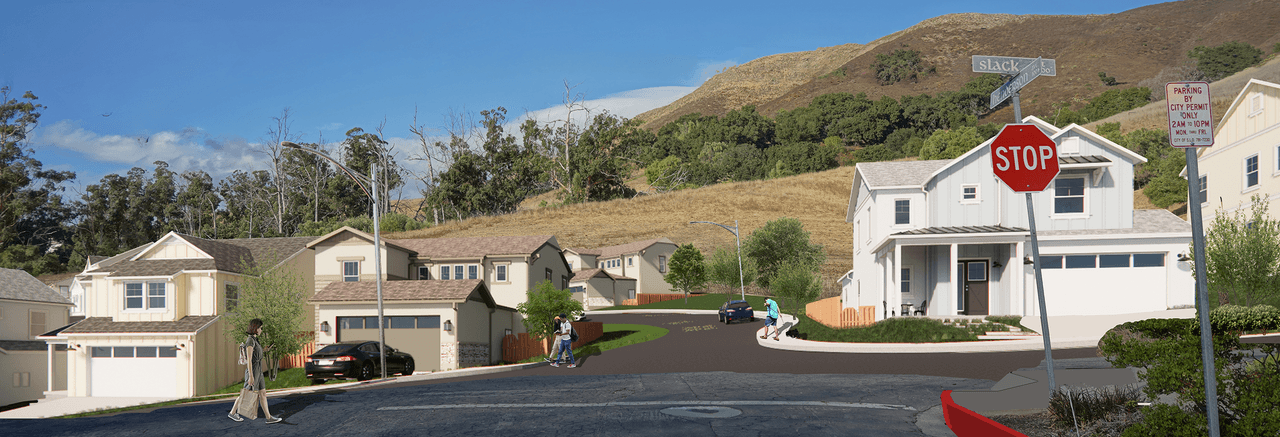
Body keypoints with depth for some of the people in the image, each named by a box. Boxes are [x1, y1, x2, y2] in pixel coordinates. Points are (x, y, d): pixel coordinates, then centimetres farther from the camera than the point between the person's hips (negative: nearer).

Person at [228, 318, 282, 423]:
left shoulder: (254, 340, 11)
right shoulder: (250, 341, -18)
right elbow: (249, 359, -22)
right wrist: (251, 376, -23)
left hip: (258, 371, 9)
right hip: (252, 371, -9)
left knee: (263, 394, 6)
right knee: (246, 394, 3)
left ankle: (269, 417, 6)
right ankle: (232, 413, 18)